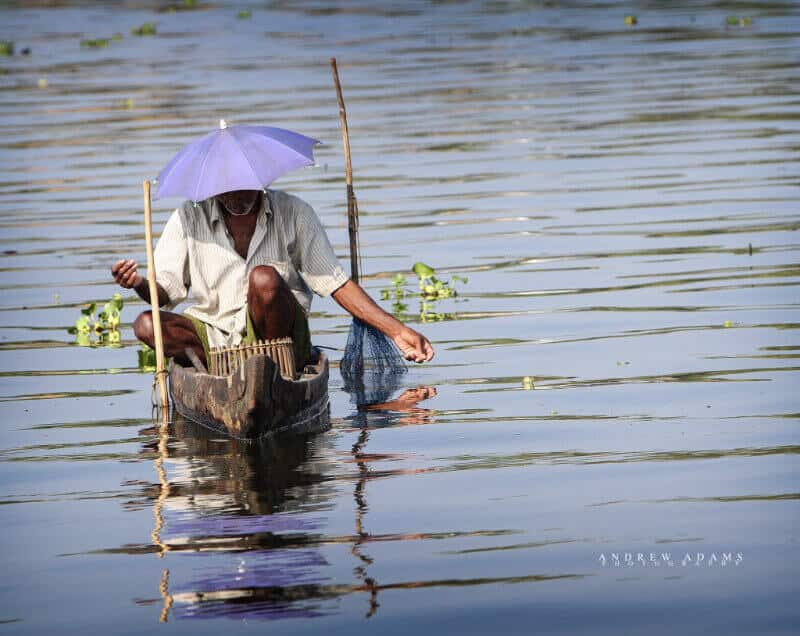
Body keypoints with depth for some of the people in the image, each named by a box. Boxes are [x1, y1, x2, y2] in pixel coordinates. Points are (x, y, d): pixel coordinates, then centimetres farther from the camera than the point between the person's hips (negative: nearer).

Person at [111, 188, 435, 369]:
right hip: (214, 337, 2)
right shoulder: (190, 218, 1)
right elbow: (166, 291, -1)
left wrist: (396, 330, -8)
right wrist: (140, 284, -27)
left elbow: (335, 282, -1)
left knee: (264, 278, -31)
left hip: (280, 336, -2)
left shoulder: (293, 213, -1)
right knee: (146, 325, -24)